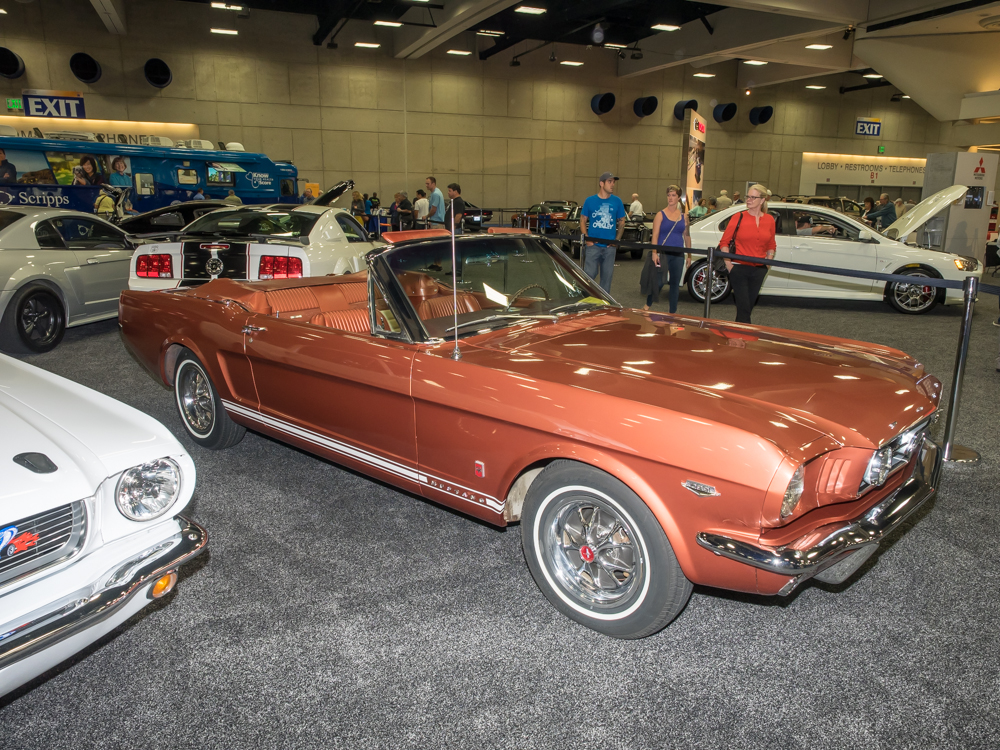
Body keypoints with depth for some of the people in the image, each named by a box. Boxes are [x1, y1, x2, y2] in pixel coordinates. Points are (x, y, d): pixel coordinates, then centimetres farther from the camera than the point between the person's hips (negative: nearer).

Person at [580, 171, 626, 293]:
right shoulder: (590, 201, 1)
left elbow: (622, 221, 12)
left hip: (610, 247, 2)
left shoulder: (617, 201, 5)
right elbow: (583, 220, 7)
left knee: (607, 276, 7)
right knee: (589, 275, -4)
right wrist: (587, 239, -6)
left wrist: (617, 240, 1)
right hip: (593, 245, -2)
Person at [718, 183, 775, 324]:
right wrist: (729, 265, -7)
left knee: (749, 306, 11)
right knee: (744, 307, -7)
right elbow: (724, 242, -2)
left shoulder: (769, 220, 7)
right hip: (739, 268, -4)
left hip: (759, 270, 4)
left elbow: (771, 246, 17)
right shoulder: (738, 217, -3)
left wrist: (767, 264, 6)